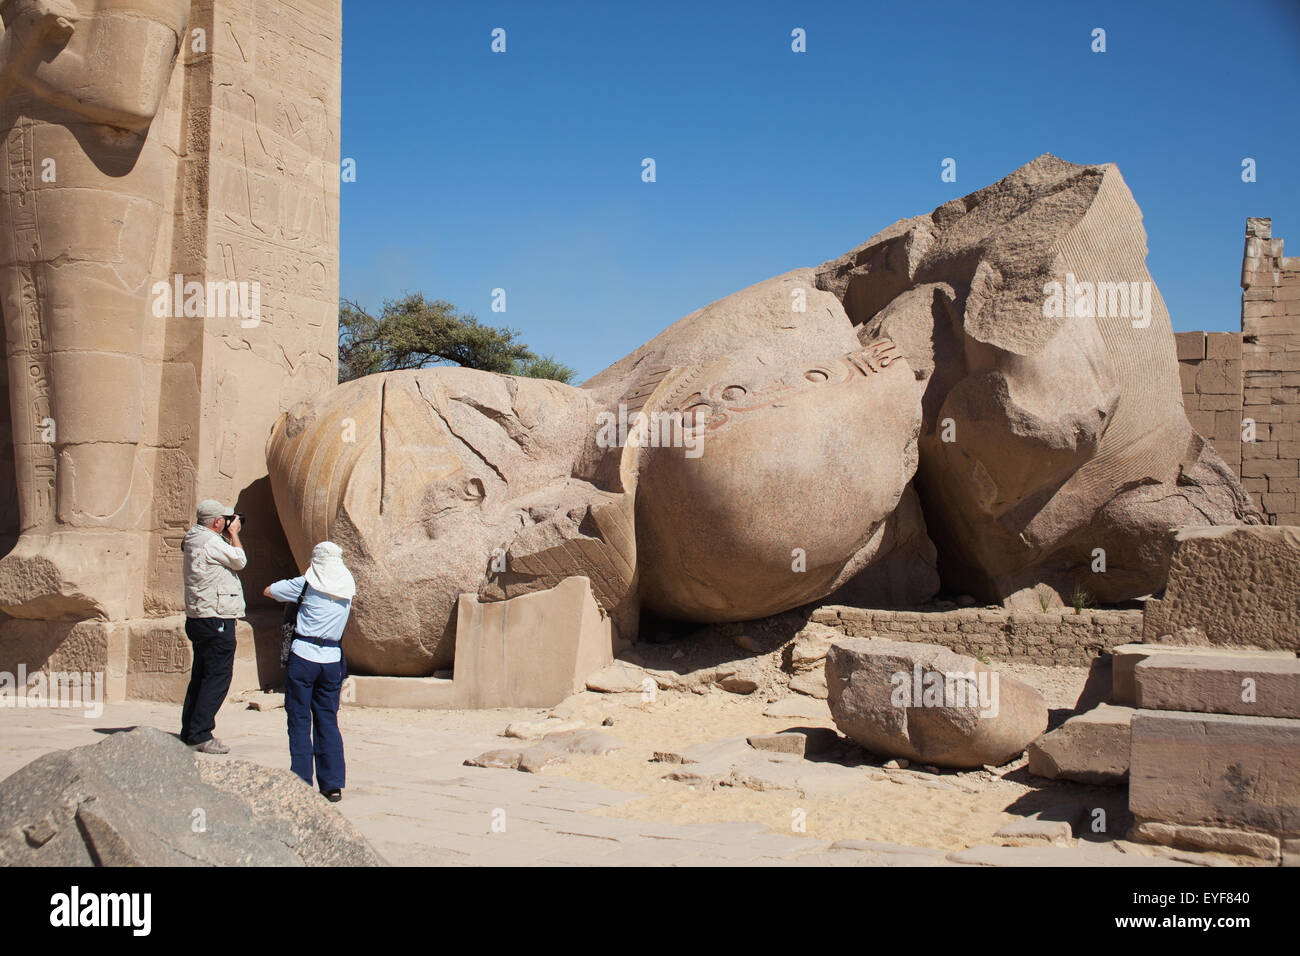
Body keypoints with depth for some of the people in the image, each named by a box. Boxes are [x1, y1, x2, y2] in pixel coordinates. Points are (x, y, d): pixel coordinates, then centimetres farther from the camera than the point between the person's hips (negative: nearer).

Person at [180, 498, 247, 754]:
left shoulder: (193, 537, 13)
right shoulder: (210, 542, -17)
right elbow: (240, 561, -7)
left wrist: (228, 536, 15)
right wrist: (233, 534, 4)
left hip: (198, 619, 10)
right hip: (217, 620, -10)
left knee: (201, 676, 16)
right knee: (217, 678, -6)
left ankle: (188, 732, 20)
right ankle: (200, 735, -6)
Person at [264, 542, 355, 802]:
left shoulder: (307, 583, -4)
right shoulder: (348, 585, 6)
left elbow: (268, 591, 5)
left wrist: (292, 599, 23)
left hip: (303, 656, -3)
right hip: (332, 659, 4)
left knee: (299, 721, 4)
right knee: (328, 721, 10)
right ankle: (333, 784, 8)